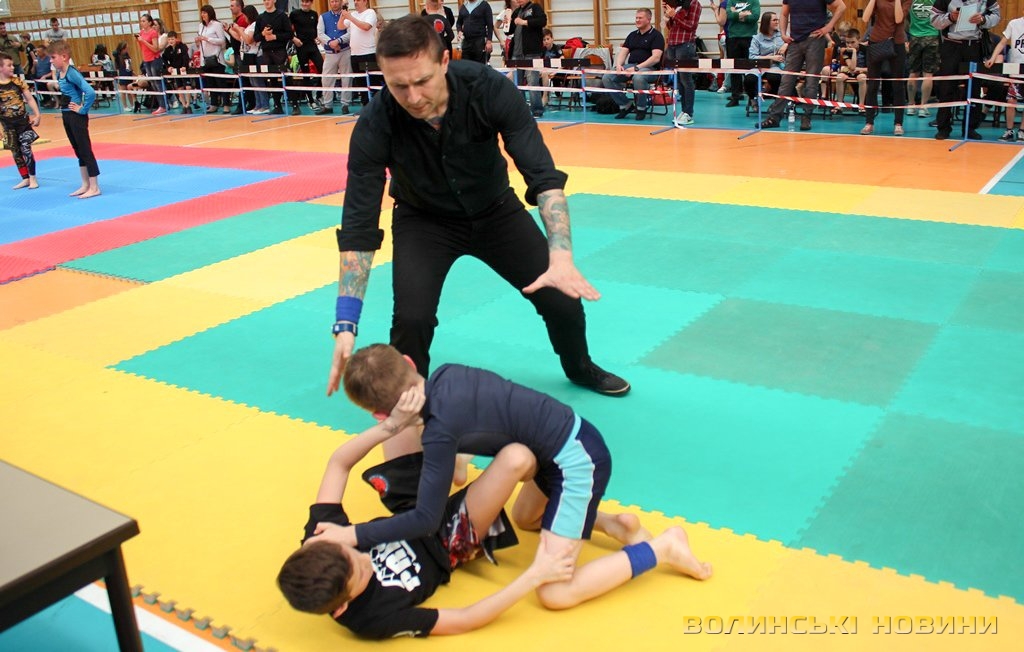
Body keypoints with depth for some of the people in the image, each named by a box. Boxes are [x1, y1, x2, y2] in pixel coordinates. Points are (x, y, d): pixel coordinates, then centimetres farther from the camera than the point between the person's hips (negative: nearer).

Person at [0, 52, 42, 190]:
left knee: (26, 149, -6)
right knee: (16, 152, 8)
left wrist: (37, 115, -5)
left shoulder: (18, 81, -3)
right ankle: (25, 178, 20)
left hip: (23, 121, -1)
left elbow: (30, 99, 3)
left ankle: (33, 178, 7)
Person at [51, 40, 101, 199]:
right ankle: (85, 185, 23)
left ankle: (94, 187, 3)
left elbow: (90, 92, -29)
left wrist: (82, 109, -20)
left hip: (77, 116, -9)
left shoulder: (72, 73, -19)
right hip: (66, 115, 9)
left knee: (85, 150, -3)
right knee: (78, 151, 15)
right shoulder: (59, 73, 7)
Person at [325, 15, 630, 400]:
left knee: (563, 297, 0)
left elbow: (543, 175, -33)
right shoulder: (376, 126, -31)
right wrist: (345, 324, -36)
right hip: (424, 220, -1)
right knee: (412, 318, -23)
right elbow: (359, 226, -29)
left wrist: (561, 256, -48)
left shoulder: (489, 89, -31)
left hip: (494, 209, 2)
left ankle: (580, 369, 34)